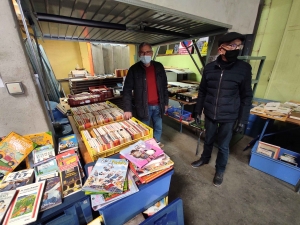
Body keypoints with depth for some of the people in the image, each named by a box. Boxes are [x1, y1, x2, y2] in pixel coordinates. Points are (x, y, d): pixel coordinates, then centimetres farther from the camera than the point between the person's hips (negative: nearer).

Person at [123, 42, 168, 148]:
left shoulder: (159, 67, 3)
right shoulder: (134, 69, -7)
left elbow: (164, 86, 8)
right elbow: (127, 90, -9)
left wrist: (165, 102, 7)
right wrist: (128, 109, -15)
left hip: (158, 105, 4)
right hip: (143, 106, -3)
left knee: (158, 127, 19)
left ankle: (157, 143, 44)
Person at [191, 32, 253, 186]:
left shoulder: (244, 68, -7)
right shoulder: (209, 68, -3)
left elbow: (246, 97, -3)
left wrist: (242, 120, -5)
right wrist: (198, 111, 4)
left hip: (229, 117, -1)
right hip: (210, 114, 2)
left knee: (223, 146, 12)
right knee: (208, 140, 20)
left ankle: (220, 170, 37)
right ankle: (205, 158, 47)